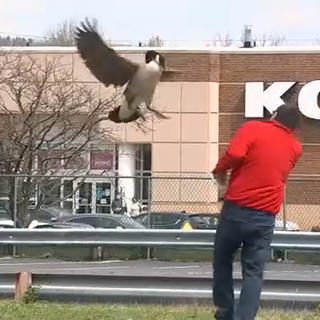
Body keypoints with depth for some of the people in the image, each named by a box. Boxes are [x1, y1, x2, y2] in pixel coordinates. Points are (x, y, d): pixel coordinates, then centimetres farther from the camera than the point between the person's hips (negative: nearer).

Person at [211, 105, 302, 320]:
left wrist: (220, 171, -1)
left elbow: (235, 154, -18)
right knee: (254, 273, 2)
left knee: (223, 259, 19)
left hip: (237, 208, -2)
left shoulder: (254, 128, -3)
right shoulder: (295, 148, 10)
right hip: (266, 216, 2)